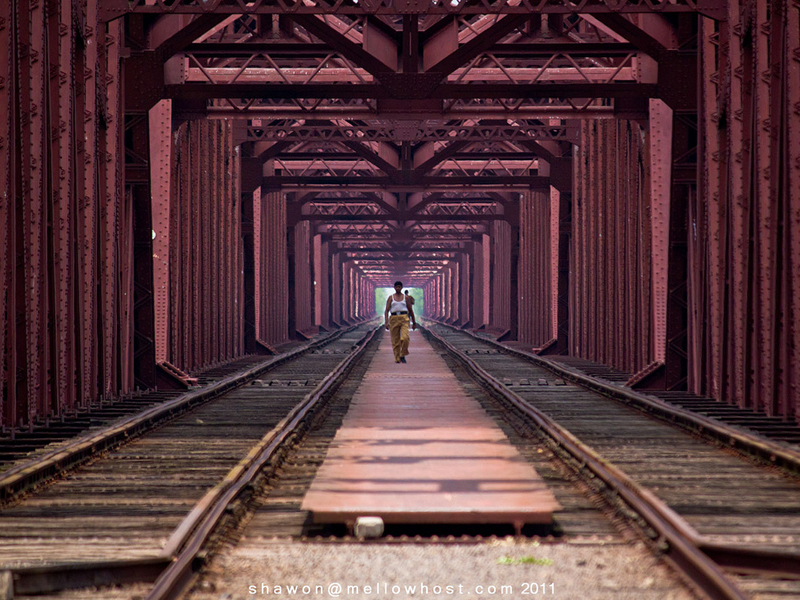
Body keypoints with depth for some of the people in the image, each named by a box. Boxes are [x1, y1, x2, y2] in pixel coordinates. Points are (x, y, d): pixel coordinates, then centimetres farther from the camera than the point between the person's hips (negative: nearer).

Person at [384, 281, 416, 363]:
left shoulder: (405, 297, 8)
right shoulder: (391, 298, 7)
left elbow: (410, 310, 14)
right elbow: (387, 310, 0)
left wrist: (414, 322, 16)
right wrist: (386, 322, -13)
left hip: (404, 318, -1)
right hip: (394, 319, 1)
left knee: (405, 338, -19)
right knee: (395, 340, 2)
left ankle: (402, 355, -1)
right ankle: (397, 358, 13)